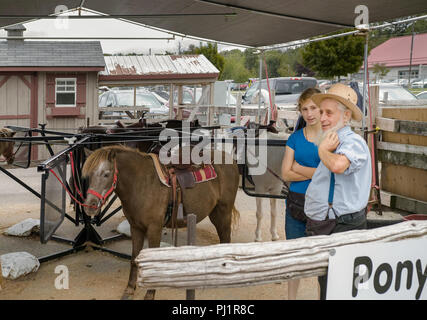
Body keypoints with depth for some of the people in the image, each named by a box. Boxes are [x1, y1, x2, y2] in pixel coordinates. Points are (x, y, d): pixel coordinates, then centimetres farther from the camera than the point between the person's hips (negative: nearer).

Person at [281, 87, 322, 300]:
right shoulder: (295, 137, 7)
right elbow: (286, 174, 1)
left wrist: (300, 168, -8)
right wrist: (315, 173, -11)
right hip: (296, 203, 3)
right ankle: (291, 296, 25)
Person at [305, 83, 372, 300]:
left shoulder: (353, 142, -15)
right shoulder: (331, 142, 13)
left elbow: (338, 165, -38)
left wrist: (323, 150, -22)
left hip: (343, 228, -10)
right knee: (325, 284, 20)